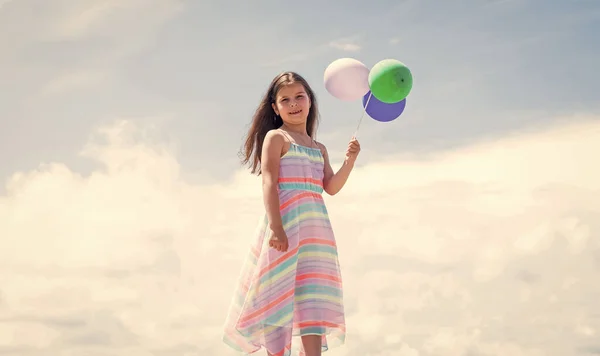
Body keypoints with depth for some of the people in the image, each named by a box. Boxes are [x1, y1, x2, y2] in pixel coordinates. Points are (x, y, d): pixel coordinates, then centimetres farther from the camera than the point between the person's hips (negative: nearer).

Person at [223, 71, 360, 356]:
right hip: (285, 221, -6)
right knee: (280, 294, -5)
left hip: (315, 227, 6)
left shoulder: (319, 149, 21)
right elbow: (269, 182, -9)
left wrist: (349, 161, -4)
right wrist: (275, 226, -20)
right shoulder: (276, 137, 2)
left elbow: (331, 187, 11)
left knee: (314, 298, 0)